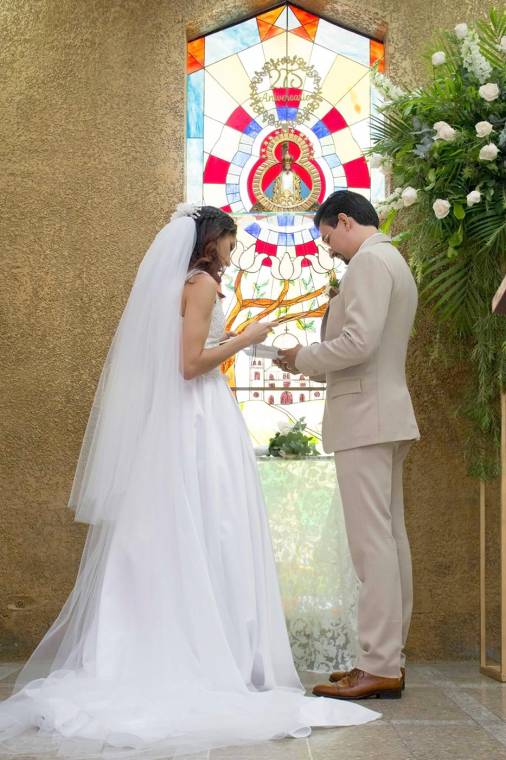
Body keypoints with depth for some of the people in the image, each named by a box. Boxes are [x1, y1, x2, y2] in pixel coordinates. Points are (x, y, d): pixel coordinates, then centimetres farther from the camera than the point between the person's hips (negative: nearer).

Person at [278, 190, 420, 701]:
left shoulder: (369, 260, -10)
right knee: (389, 536, 9)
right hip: (385, 415, 10)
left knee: (372, 540, -10)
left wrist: (303, 358, -6)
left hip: (365, 416, -10)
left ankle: (379, 668, -8)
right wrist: (316, 366, 14)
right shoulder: (396, 265, 22)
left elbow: (359, 342, -21)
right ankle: (390, 656, 14)